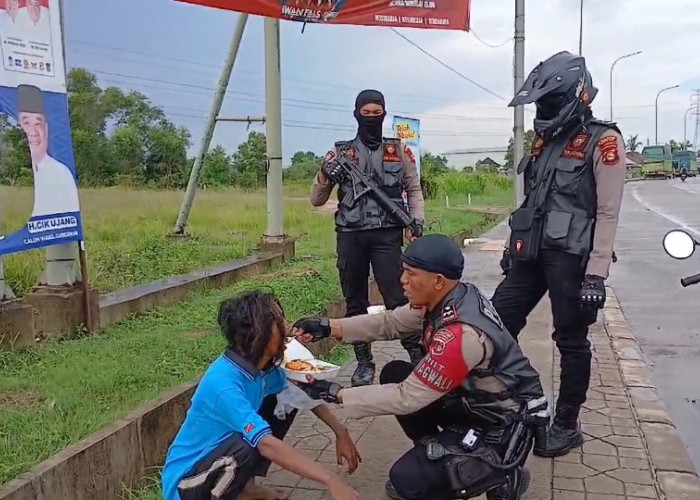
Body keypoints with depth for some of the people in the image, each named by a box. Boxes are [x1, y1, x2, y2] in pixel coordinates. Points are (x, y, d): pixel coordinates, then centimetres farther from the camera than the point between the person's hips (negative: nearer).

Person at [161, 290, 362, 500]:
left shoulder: (262, 366, -7)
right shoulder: (223, 383, -32)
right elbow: (267, 444, -40)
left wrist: (340, 432, 0)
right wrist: (331, 480, -42)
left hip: (219, 455, 8)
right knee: (255, 443, -35)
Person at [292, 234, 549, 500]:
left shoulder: (462, 335, -33)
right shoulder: (445, 298, -8)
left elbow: (408, 397, -26)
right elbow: (391, 322, 3)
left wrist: (336, 393, -21)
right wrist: (328, 326, -7)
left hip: (504, 428, -9)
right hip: (476, 401, 9)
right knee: (394, 374, 4)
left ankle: (502, 477, 2)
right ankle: (436, 452, 15)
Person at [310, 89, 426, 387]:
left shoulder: (398, 151, 8)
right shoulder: (341, 152, 8)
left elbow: (414, 189, 13)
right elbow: (316, 200, 8)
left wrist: (417, 220, -4)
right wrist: (324, 174, -11)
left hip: (386, 234, -2)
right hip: (349, 236, 2)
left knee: (397, 298, -8)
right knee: (355, 302, 8)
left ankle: (418, 355, 1)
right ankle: (364, 362, 19)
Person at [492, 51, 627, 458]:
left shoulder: (603, 141, -8)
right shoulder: (546, 139, 15)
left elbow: (608, 214, -13)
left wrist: (596, 274, -18)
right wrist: (514, 244, 21)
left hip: (570, 257, -7)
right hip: (532, 253, 8)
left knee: (571, 341, 4)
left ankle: (567, 425, 19)